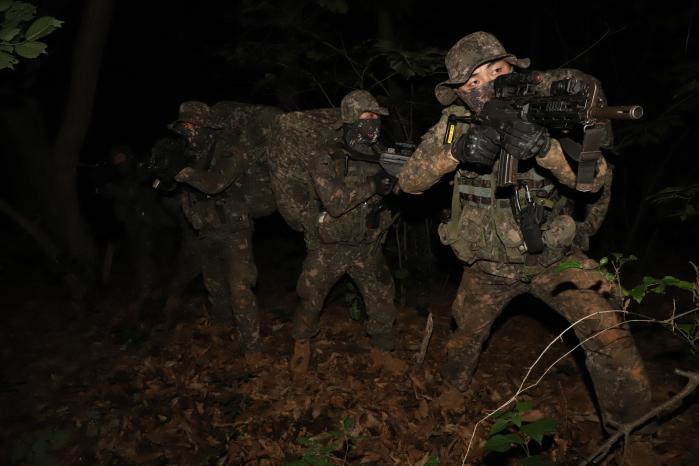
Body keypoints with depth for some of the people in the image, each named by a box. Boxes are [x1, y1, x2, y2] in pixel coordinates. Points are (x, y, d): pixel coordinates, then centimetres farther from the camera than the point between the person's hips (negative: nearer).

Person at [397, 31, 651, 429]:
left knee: (607, 329, -17)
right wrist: (455, 151, -34)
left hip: (553, 257, -1)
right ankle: (453, 393, 50)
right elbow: (410, 182, -15)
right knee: (466, 337, 19)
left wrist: (545, 147, -44)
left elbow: (595, 178, -24)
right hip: (488, 266, 2)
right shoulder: (456, 123, -11)